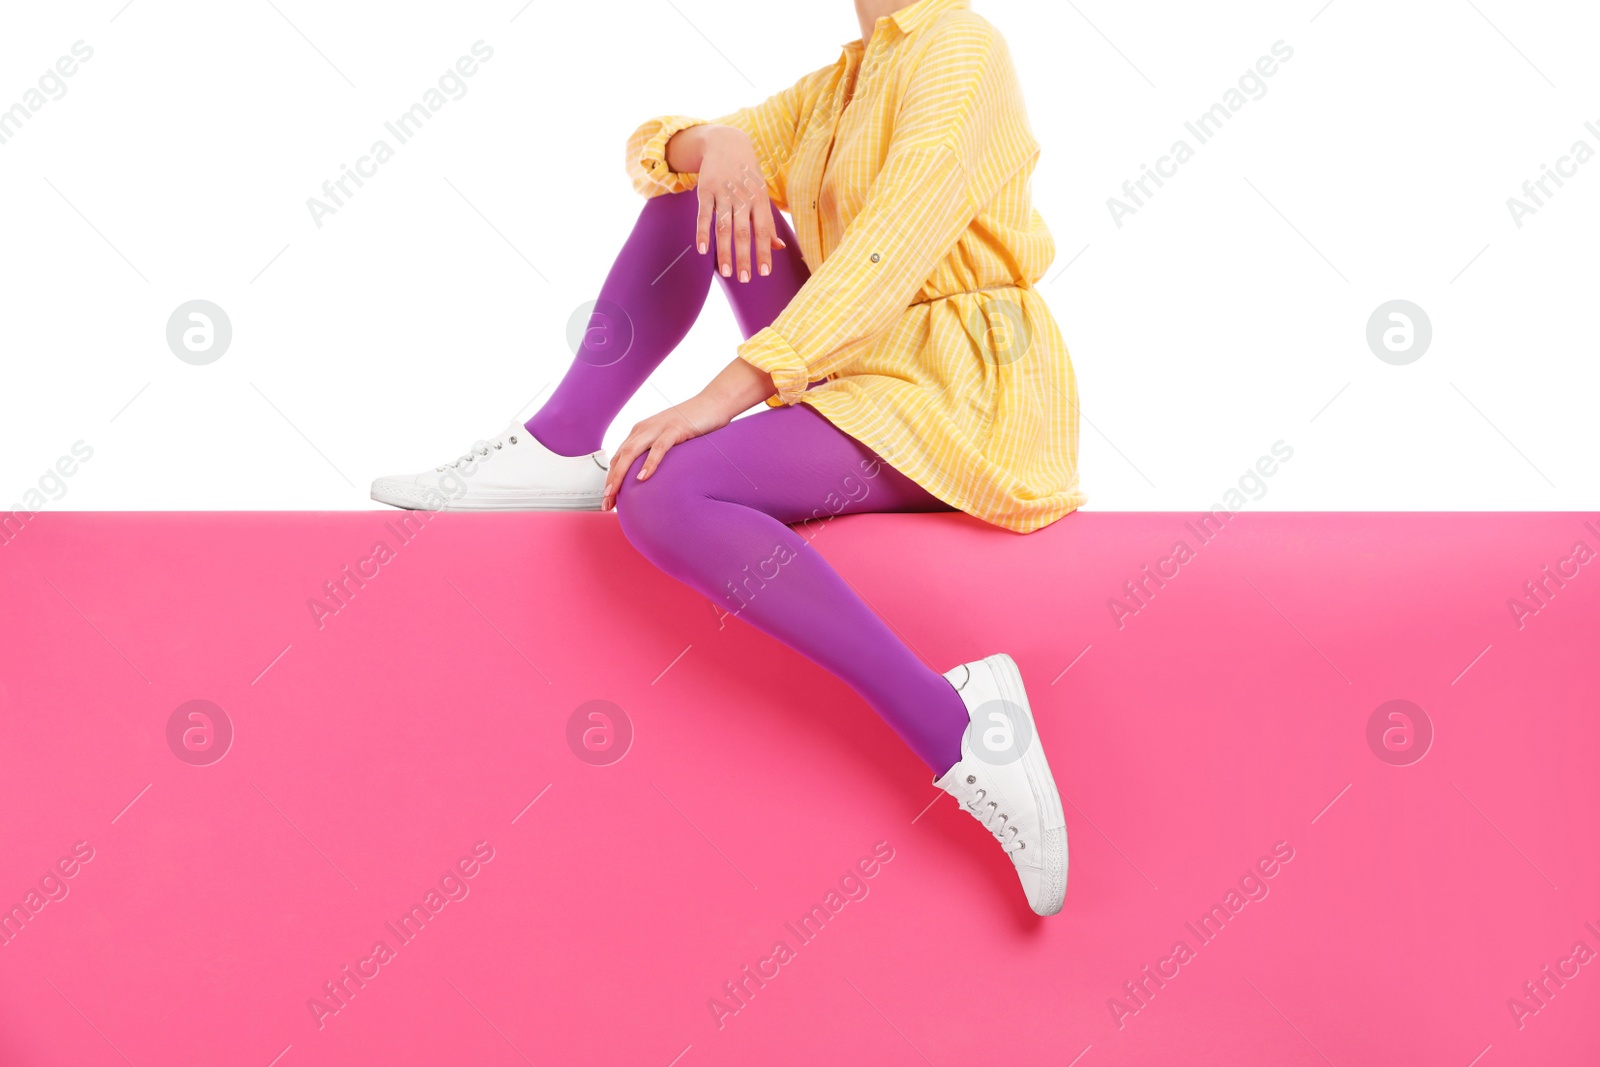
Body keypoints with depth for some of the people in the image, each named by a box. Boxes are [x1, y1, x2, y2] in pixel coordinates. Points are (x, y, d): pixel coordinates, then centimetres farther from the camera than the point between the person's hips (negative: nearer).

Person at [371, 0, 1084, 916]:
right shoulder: (839, 87, 16)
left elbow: (893, 247, -24)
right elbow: (655, 148, 13)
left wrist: (718, 400, -29)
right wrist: (711, 146, -13)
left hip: (957, 401, -9)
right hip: (861, 376, 9)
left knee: (659, 494, -29)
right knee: (694, 189, 8)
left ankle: (958, 724, -28)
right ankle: (562, 448, 0)